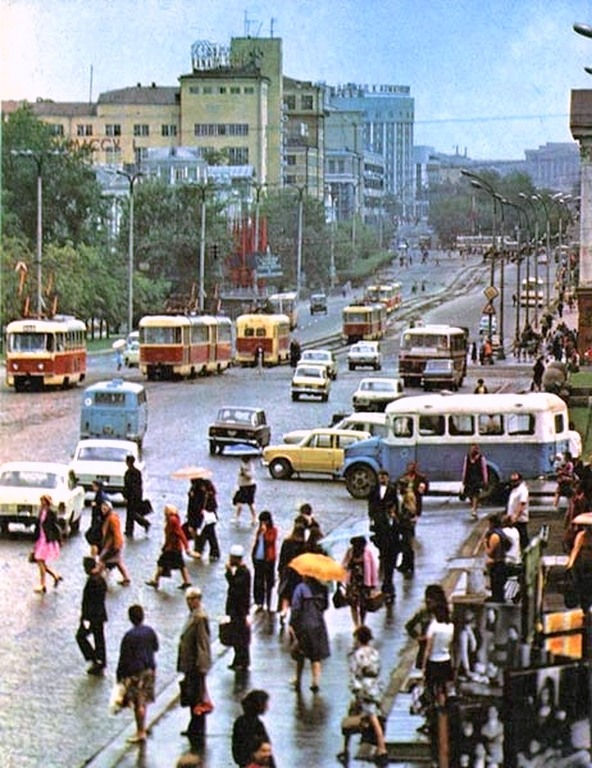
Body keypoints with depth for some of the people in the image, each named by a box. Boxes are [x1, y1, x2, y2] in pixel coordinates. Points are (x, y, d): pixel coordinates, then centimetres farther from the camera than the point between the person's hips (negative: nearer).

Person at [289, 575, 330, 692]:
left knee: (300, 655, 14)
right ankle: (316, 682, 2)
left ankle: (298, 681, 22)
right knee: (316, 656, 9)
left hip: (303, 625, -2)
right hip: (318, 625, 2)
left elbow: (295, 608, -14)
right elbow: (326, 606, 7)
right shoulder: (322, 589, -3)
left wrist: (292, 624, -8)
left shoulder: (301, 588, -12)